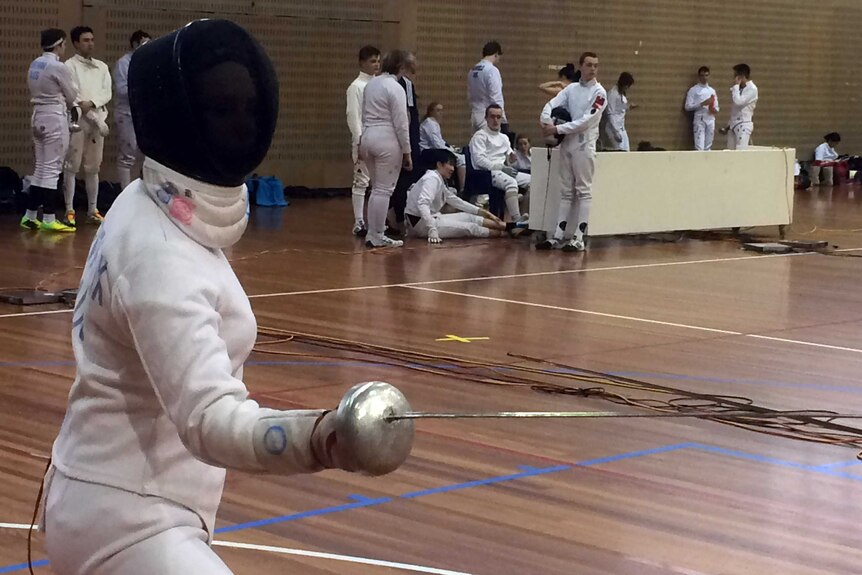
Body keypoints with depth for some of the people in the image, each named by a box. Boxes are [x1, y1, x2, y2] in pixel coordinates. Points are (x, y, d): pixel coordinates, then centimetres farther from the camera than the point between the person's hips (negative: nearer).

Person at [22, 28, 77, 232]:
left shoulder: (35, 64, 9)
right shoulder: (58, 67, -14)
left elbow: (36, 91, 11)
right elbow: (71, 97, -3)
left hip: (38, 116, 8)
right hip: (55, 117, -8)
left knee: (41, 168, 13)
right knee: (52, 169, -3)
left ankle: (29, 216, 15)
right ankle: (49, 219, -1)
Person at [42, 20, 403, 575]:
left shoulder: (146, 206, 2)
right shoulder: (156, 253, -27)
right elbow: (209, 421, -40)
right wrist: (321, 439, -56)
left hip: (126, 502, 10)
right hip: (129, 521, -10)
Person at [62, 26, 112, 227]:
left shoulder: (102, 67, 13)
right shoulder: (70, 65, -2)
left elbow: (107, 93, 3)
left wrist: (92, 103, -17)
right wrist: (95, 117, -14)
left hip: (98, 119, 5)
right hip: (77, 120, -5)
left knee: (93, 167, 9)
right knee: (72, 166, -4)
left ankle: (93, 210, 13)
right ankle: (70, 210, -3)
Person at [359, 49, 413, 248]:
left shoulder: (371, 84, 11)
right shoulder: (396, 88, -13)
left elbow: (365, 115, 13)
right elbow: (401, 124, -14)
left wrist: (363, 144, 17)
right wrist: (407, 151, -7)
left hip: (368, 137, 8)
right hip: (387, 141, -8)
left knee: (377, 189, 17)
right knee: (384, 190, -1)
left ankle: (372, 234, 17)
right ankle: (377, 237, 1)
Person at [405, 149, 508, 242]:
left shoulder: (440, 180, 12)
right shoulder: (432, 178, -17)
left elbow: (456, 201, 20)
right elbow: (422, 203, -32)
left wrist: (484, 212, 16)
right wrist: (432, 230, -40)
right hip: (420, 222, -9)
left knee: (470, 217, 3)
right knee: (470, 227, -11)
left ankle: (508, 227, 2)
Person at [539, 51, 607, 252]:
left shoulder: (599, 92, -6)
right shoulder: (571, 88, 10)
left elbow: (585, 121, -15)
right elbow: (551, 105, 3)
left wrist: (557, 129, -18)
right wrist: (546, 123, -18)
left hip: (584, 145, -5)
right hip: (566, 143, 5)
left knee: (584, 191, -3)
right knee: (565, 191, 8)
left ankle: (579, 238, -4)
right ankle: (558, 236, 10)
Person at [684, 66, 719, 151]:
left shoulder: (712, 90, 17)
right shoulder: (693, 90, 1)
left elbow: (716, 106, 20)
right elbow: (688, 107, -6)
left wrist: (715, 110, -4)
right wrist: (702, 104, -17)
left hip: (710, 120, 5)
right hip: (699, 120, -5)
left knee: (708, 147, 7)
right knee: (699, 147, -14)